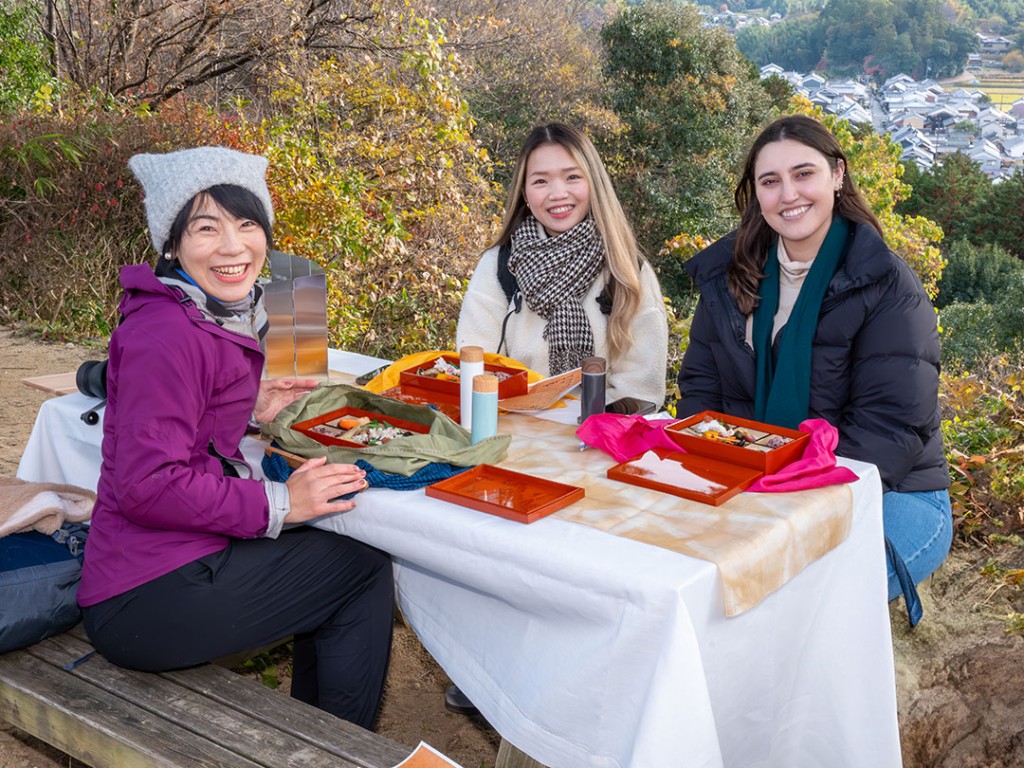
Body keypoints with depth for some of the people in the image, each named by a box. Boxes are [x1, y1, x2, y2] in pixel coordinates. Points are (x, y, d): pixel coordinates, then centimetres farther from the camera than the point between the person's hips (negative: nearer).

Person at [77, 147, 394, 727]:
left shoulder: (221, 316, 11)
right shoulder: (168, 335, -20)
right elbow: (146, 485, -24)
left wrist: (250, 411, 8)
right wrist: (280, 503, -18)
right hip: (147, 602, -10)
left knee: (333, 553, 20)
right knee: (366, 568, 1)